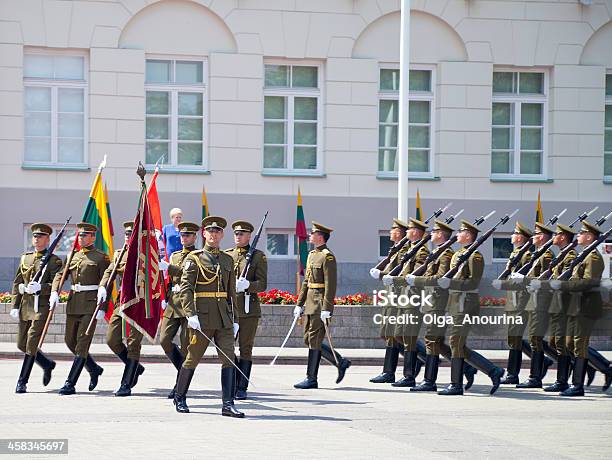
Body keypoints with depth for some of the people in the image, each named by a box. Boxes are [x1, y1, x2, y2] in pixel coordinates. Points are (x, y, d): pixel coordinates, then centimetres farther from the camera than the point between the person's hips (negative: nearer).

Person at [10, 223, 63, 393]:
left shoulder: (54, 261, 0)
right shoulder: (25, 258, 15)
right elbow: (17, 283, 14)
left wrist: (40, 287, -24)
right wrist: (15, 306, 7)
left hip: (42, 305, -6)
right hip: (26, 305, 6)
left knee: (32, 342, -11)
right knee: (22, 344, 8)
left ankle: (22, 382, -6)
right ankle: (47, 364, 31)